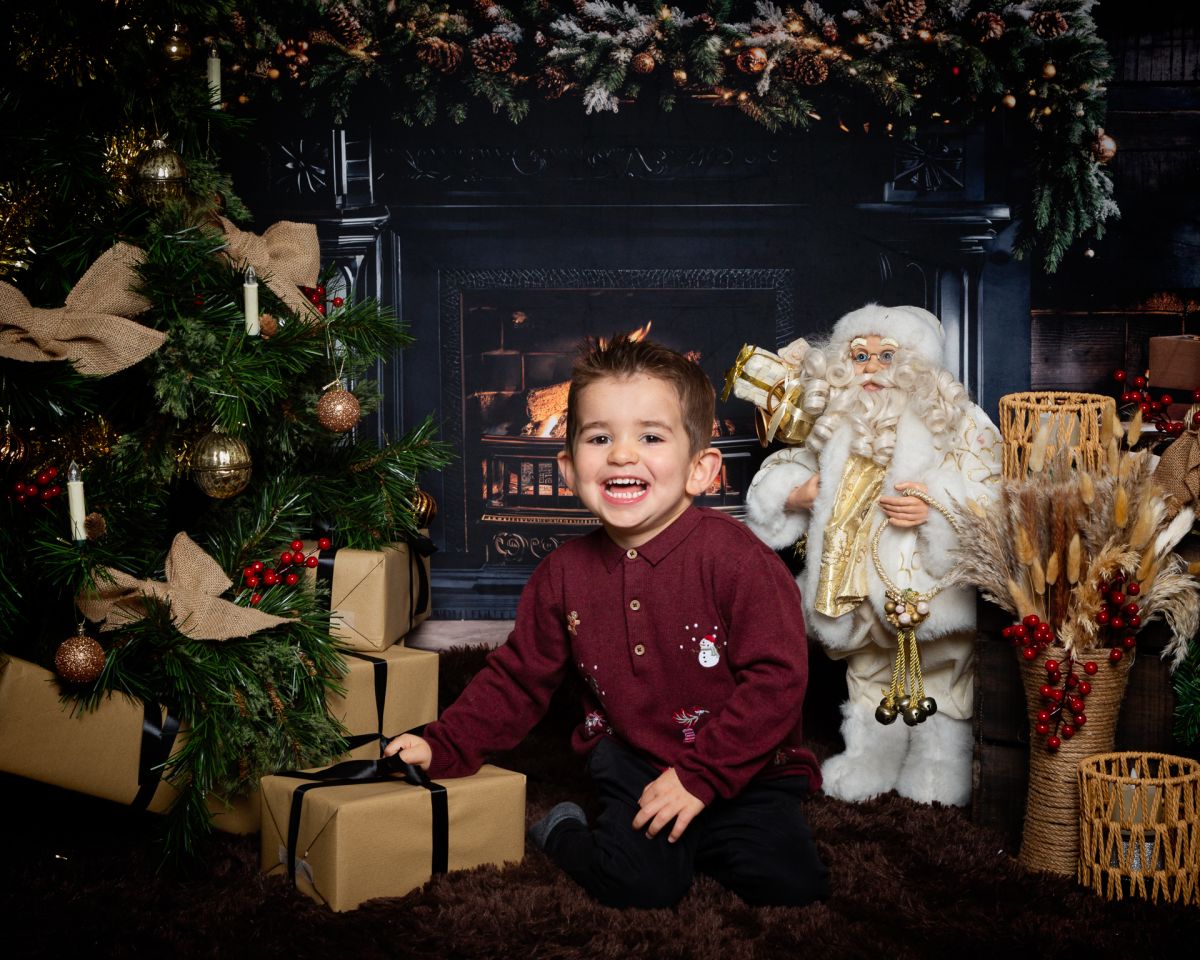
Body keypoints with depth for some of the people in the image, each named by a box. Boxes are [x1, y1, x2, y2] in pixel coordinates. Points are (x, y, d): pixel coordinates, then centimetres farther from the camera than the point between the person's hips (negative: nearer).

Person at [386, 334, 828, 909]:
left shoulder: (734, 558, -15)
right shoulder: (564, 573, 0)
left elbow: (777, 679, -16)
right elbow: (518, 678, 10)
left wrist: (700, 775, -19)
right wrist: (443, 747, -1)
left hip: (742, 771, -1)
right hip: (631, 763, 2)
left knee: (790, 885, -20)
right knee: (637, 883, -23)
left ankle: (699, 837, 8)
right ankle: (561, 832, 9)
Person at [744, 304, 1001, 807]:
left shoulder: (954, 420, -8)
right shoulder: (838, 425, 6)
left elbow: (988, 494, -15)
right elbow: (786, 471, 19)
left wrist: (936, 507, -28)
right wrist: (799, 492, -2)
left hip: (927, 586, -4)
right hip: (863, 588, 5)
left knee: (936, 680, 5)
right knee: (869, 677, 18)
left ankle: (939, 775, 22)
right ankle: (869, 765, 34)